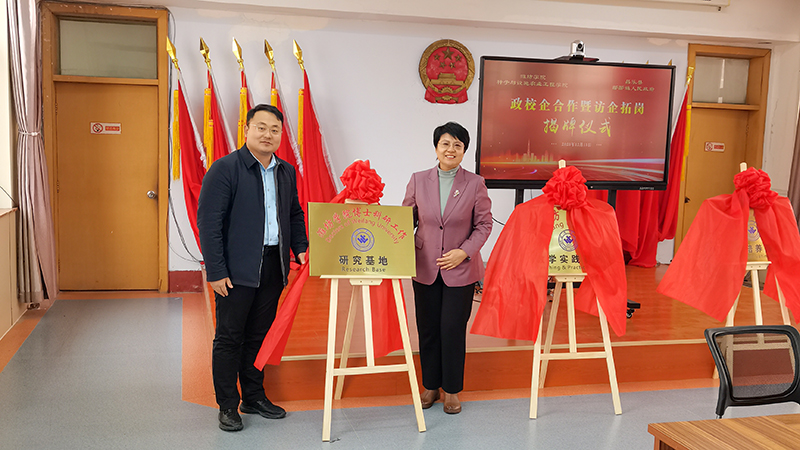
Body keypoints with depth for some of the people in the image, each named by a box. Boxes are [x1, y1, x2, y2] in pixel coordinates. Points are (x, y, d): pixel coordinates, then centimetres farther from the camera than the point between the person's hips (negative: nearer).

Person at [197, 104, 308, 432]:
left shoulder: (286, 172, 11)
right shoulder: (225, 168, -9)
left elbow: (294, 214, 23)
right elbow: (208, 222, -12)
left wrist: (300, 248, 7)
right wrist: (216, 271, -16)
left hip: (273, 268, 6)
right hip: (237, 270, -6)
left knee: (260, 336, 15)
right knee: (229, 338, 4)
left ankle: (254, 397, 29)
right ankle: (227, 406, 15)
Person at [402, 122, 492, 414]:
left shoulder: (475, 184, -3)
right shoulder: (418, 181, 2)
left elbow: (484, 224, 0)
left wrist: (464, 251, -12)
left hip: (460, 270, -2)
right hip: (425, 269, 2)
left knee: (453, 330, 2)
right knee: (427, 330, 10)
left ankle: (452, 390, 18)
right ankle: (431, 386, 27)